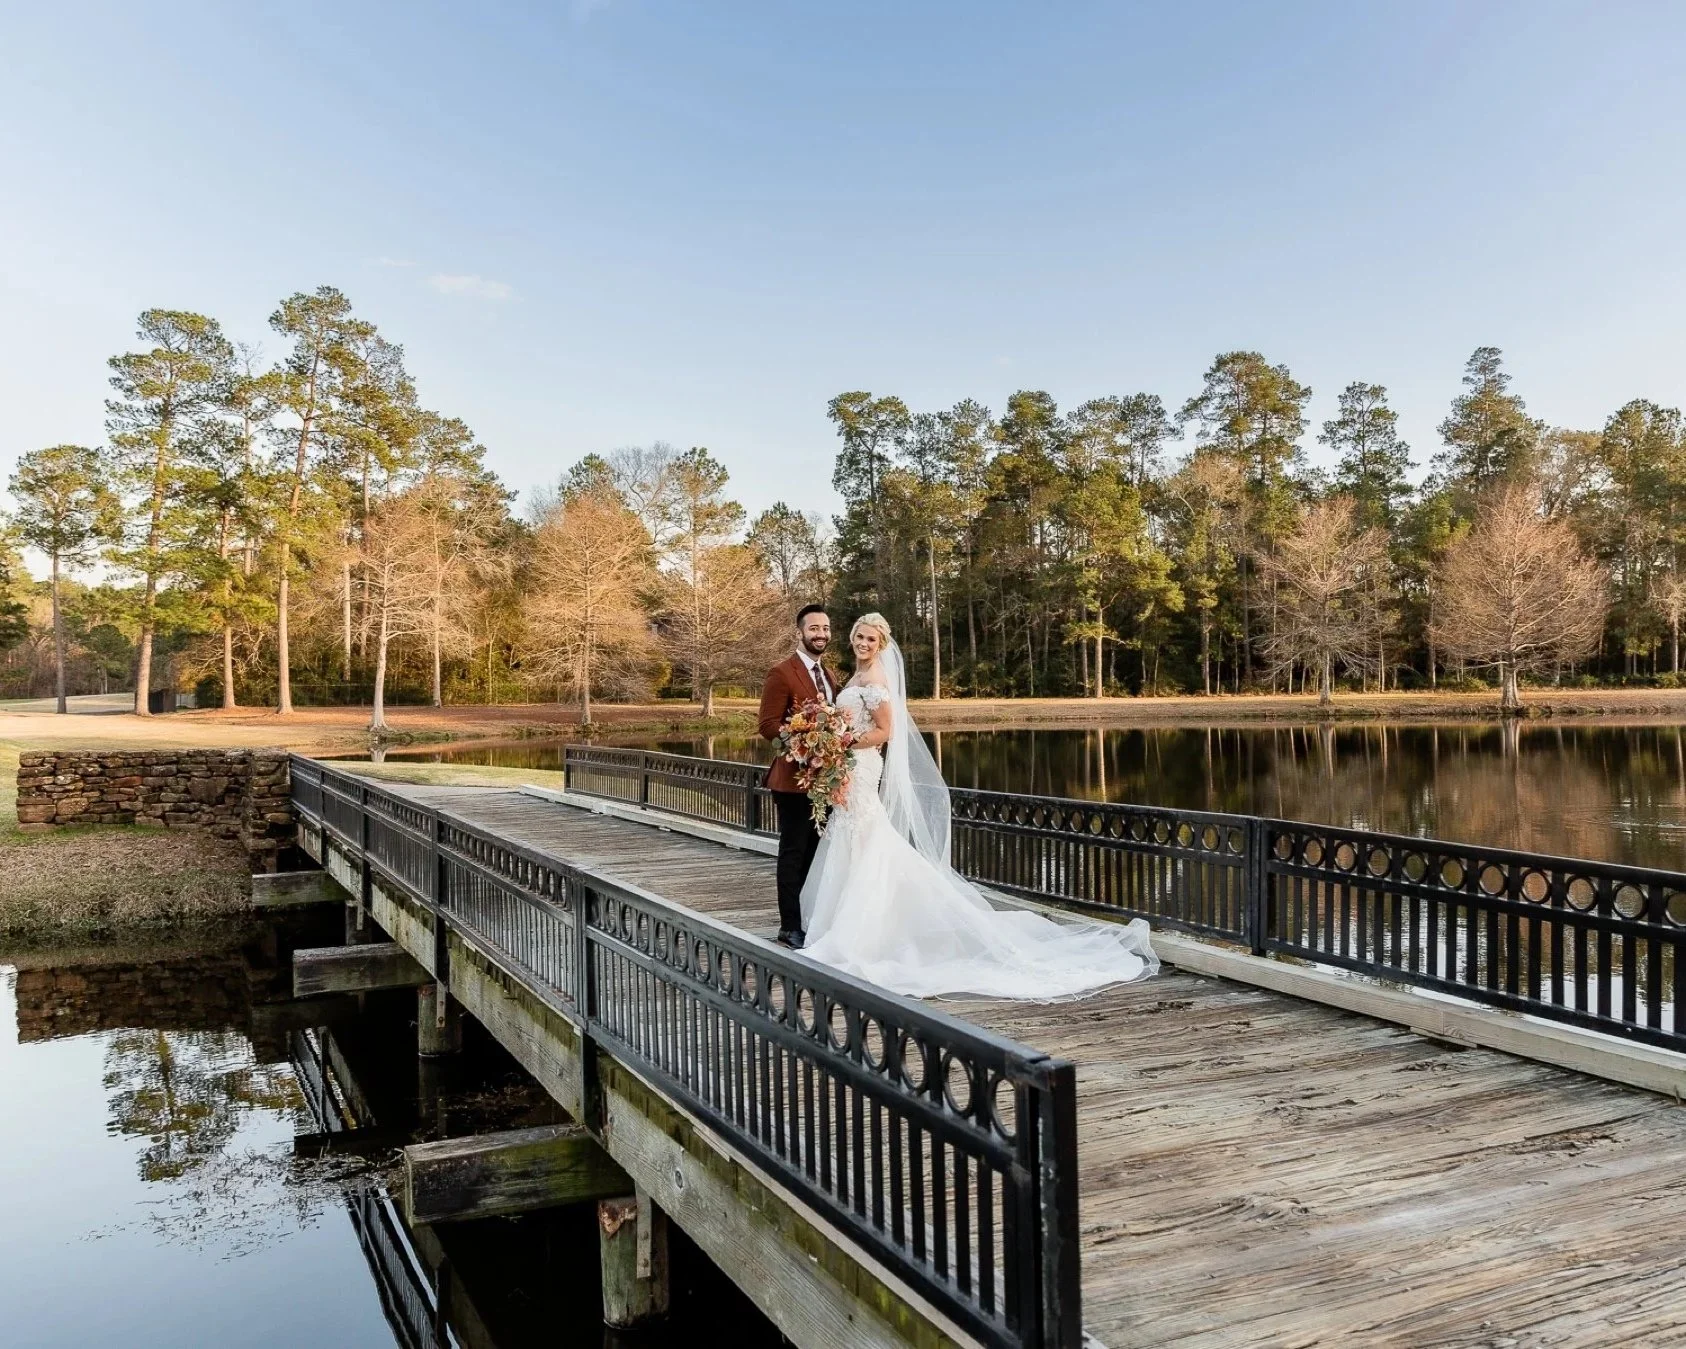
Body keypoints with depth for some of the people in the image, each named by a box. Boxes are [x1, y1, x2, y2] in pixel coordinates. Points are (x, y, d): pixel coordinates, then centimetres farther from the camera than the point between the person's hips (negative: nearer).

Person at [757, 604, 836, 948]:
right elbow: (768, 725, -16)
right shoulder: (781, 673, -10)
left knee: (814, 852, 15)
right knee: (794, 853, -1)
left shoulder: (828, 675, 14)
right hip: (794, 778, -8)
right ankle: (790, 926, 7)